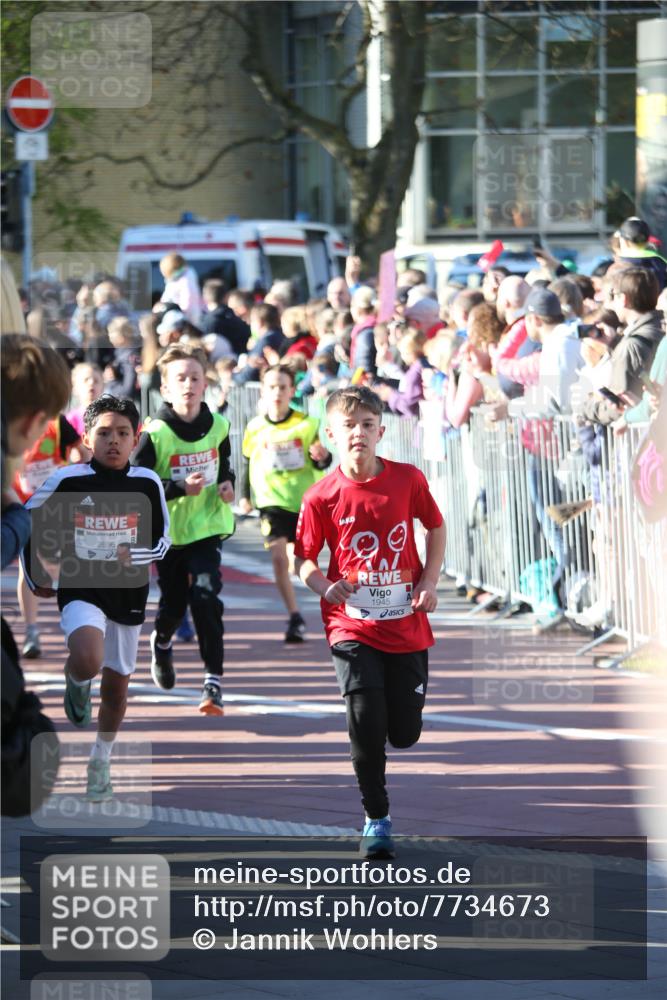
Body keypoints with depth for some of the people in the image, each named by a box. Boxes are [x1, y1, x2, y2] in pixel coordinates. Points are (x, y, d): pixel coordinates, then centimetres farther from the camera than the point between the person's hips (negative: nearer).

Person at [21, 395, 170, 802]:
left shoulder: (148, 484, -4)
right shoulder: (68, 481, -9)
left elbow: (163, 539, 6)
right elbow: (28, 522, 4)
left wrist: (136, 556, -14)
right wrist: (35, 576, 6)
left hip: (128, 595, 3)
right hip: (80, 589, -3)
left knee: (117, 684, 13)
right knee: (88, 659, -30)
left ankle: (101, 761, 35)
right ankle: (77, 685, 8)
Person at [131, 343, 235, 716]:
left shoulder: (218, 426, -1)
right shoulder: (155, 433, -14)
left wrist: (227, 485, -3)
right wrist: (180, 488, -25)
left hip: (208, 527, 1)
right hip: (168, 529, -1)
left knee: (206, 595, -15)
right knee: (173, 601, 10)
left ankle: (214, 679, -12)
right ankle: (162, 643, 47)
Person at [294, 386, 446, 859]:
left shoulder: (408, 480, -4)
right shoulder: (321, 497, -8)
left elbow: (436, 527, 12)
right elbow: (304, 557, 2)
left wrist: (429, 581, -1)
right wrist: (323, 586, -19)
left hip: (406, 624, 2)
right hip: (353, 628, -2)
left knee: (405, 734, 5)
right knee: (366, 727, -13)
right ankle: (377, 819, 6)